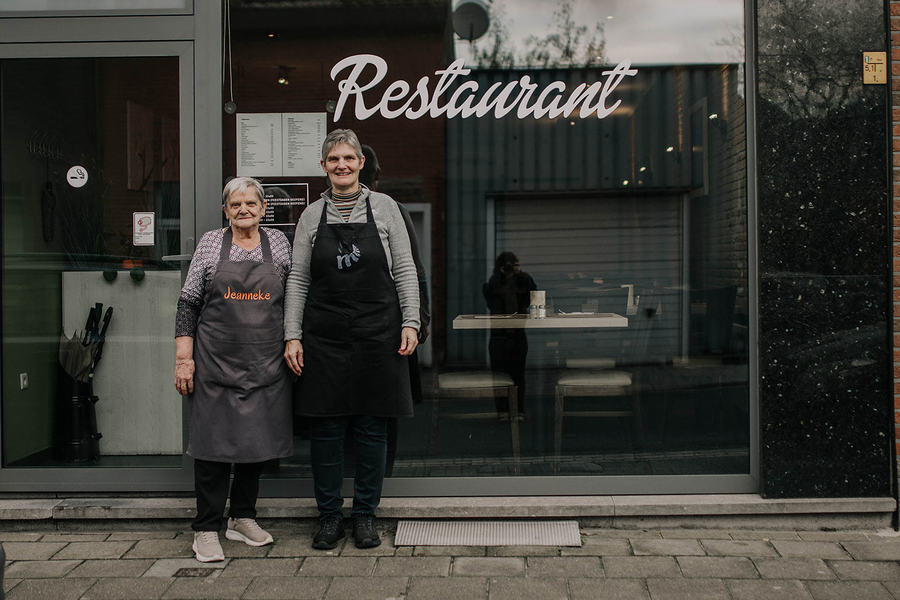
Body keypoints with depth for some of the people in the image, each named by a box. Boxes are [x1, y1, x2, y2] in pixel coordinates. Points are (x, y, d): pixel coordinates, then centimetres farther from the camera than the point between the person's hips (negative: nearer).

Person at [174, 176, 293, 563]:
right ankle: (207, 529, 8)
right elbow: (188, 302, 2)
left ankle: (242, 518, 24)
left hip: (266, 363, 3)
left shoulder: (278, 243, 8)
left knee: (257, 439, 8)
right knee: (214, 440, -2)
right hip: (216, 361, -2)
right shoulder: (210, 244, 3)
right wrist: (184, 357, -4)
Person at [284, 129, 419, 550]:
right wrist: (292, 336, 0)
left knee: (371, 428, 5)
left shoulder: (384, 207, 4)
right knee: (325, 429, 5)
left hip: (377, 334, -1)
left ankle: (365, 515, 19)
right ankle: (329, 516, 19)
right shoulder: (312, 216, 8)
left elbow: (404, 269, 4)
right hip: (324, 337, 1)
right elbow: (298, 279, 7)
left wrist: (410, 322, -4)